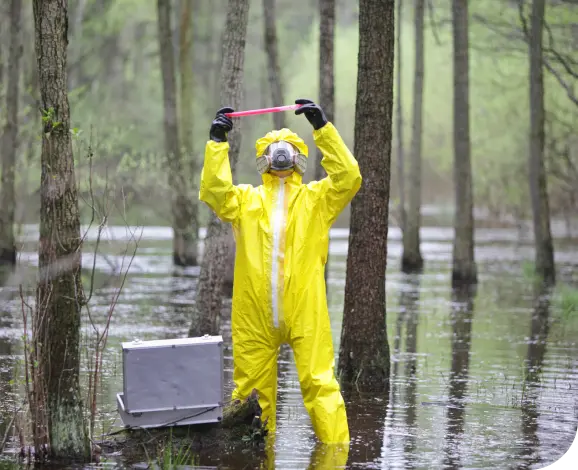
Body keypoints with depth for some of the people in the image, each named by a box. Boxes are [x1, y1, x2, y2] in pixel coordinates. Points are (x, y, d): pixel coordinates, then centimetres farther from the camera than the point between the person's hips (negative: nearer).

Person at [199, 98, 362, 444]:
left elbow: (348, 178, -4)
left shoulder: (315, 198, 11)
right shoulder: (247, 199, 15)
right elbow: (215, 192, -1)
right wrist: (217, 143, -5)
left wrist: (323, 128, -7)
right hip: (255, 312, 2)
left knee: (319, 382, -6)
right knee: (251, 385, 9)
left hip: (305, 309, -2)